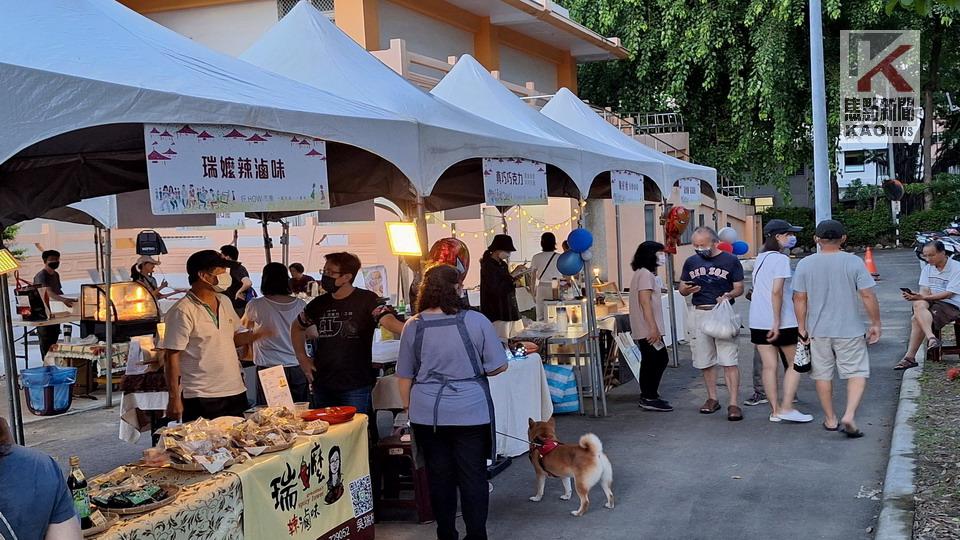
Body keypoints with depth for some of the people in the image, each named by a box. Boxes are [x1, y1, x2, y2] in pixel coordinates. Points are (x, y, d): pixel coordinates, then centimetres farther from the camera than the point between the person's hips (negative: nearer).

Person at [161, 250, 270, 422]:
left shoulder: (225, 302, 10)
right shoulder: (183, 311, -13)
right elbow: (172, 357, -12)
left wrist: (256, 335, 0)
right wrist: (174, 399, -14)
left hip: (235, 393, 7)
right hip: (202, 399, -7)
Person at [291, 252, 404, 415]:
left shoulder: (366, 300, -8)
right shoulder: (319, 303, 7)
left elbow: (388, 321, -25)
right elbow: (297, 327, 26)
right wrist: (302, 358, 13)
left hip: (356, 385, -5)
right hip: (322, 384, 5)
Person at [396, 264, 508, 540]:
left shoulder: (413, 326, -4)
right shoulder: (476, 321, -11)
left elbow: (404, 375, 5)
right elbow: (498, 366, -5)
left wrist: (408, 405, 19)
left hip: (426, 414, 2)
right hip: (470, 412, -2)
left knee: (439, 476, 13)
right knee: (473, 476, 8)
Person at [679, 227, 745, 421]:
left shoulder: (731, 261, 0)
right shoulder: (691, 262, 11)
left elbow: (739, 288, 2)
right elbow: (682, 289, 15)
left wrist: (728, 295, -20)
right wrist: (688, 289, -8)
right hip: (699, 314, 4)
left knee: (729, 361, -10)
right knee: (705, 361, 11)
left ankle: (734, 404, -10)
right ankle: (712, 399, 24)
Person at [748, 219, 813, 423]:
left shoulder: (760, 258, 13)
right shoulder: (781, 259, -12)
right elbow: (776, 291, -20)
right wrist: (777, 322, -19)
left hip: (758, 321, 7)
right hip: (781, 320, -7)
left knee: (769, 366, 7)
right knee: (795, 363, 5)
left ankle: (775, 410, 9)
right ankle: (786, 408, -1)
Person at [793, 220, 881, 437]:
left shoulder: (805, 264, -2)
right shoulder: (853, 262, -8)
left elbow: (799, 298, 0)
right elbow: (868, 296, -9)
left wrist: (802, 327, 8)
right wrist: (875, 324, 1)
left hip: (818, 330, 2)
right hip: (850, 330, -2)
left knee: (823, 374, 13)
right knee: (857, 373, 6)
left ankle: (830, 420, 20)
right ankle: (849, 416, -11)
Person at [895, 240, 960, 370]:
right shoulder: (927, 268, 12)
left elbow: (949, 294, -17)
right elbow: (925, 291, 3)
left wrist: (923, 297, -27)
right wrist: (917, 297, -22)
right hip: (930, 302, 5)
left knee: (916, 319, -29)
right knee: (918, 304, -33)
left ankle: (910, 357, -25)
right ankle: (931, 338, -48)